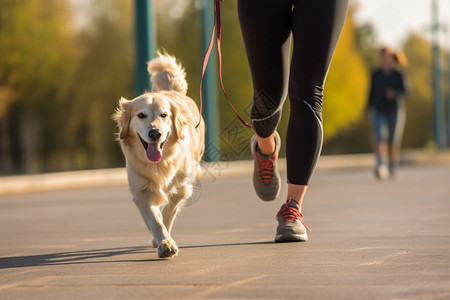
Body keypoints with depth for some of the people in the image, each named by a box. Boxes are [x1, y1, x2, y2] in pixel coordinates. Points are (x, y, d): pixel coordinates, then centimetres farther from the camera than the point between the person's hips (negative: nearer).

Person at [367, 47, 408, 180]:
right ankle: (380, 165, -34)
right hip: (379, 111, 0)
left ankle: (392, 168, 22)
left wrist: (395, 92, -21)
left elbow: (404, 91, -1)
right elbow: (372, 92, 11)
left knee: (394, 142, 4)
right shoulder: (375, 74, 8)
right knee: (379, 137, -21)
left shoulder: (398, 74, 4)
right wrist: (370, 108, 5)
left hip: (395, 110, 0)